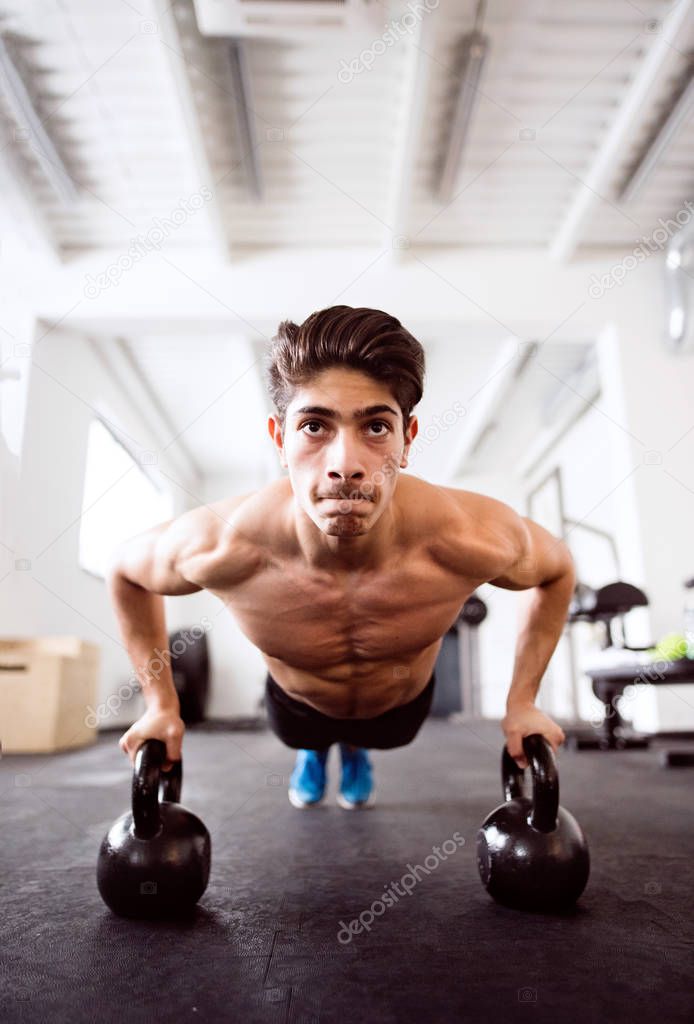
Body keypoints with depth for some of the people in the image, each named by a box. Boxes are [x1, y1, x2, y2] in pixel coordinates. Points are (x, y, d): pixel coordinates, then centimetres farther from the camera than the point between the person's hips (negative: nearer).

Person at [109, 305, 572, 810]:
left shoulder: (470, 537, -41)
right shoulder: (221, 546, -41)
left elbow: (558, 568, -16)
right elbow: (126, 568, -16)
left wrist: (522, 702, -15)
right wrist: (161, 705, -14)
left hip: (403, 705, 1)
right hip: (297, 703, 0)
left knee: (382, 737, 35)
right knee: (299, 738, 34)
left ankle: (356, 749, 70)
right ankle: (313, 749, 68)